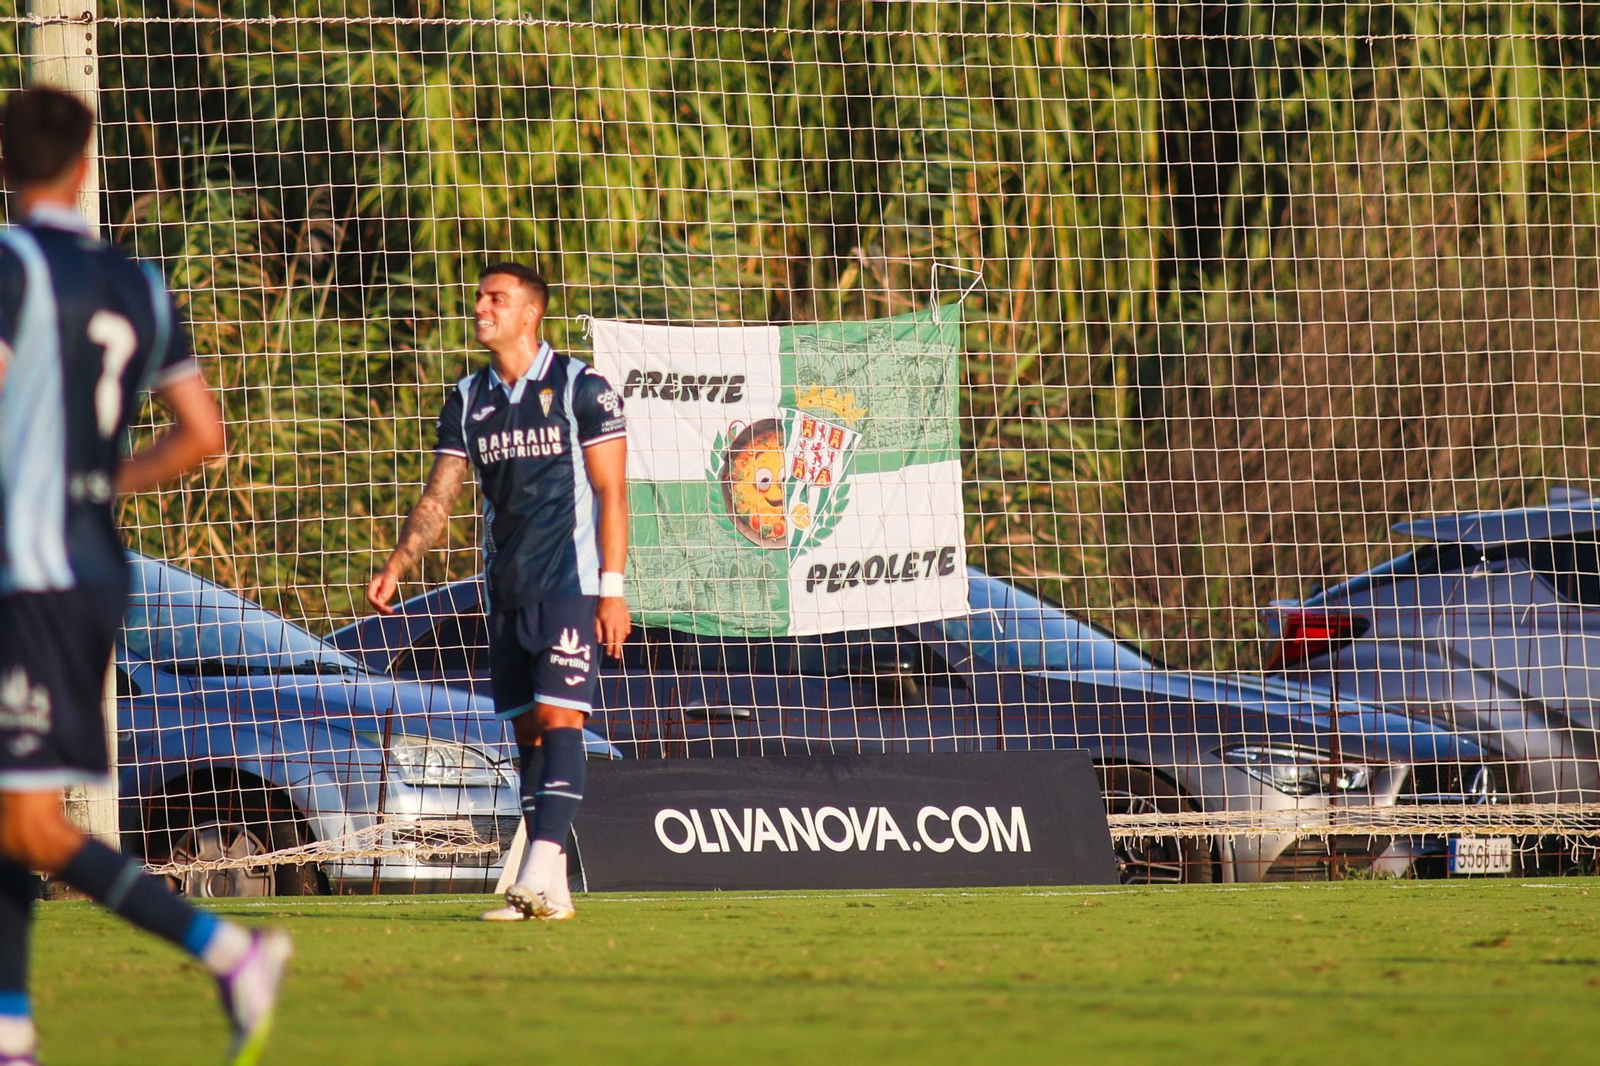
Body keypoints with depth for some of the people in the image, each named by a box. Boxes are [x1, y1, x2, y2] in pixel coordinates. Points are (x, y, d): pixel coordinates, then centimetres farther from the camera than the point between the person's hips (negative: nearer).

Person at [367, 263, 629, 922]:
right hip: (507, 594, 6)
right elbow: (439, 497, 10)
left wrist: (612, 589, -11)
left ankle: (540, 876, -23)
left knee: (559, 718, -15)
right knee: (527, 730, 4)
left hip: (570, 586, -6)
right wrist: (395, 569, -4)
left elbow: (610, 493, -6)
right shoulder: (468, 400, 10)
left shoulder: (581, 389, -4)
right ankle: (549, 892, 6)